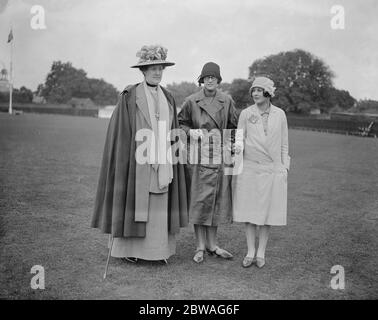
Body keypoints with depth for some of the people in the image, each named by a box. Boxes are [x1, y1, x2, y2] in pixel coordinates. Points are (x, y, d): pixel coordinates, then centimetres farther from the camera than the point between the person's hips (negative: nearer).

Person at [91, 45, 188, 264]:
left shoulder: (168, 98, 12)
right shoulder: (130, 96, -1)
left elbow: (173, 131, 15)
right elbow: (121, 130, -3)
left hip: (162, 161, 4)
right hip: (138, 159, -4)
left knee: (160, 203, 7)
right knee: (135, 201, 1)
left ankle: (159, 248, 15)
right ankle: (129, 247, 12)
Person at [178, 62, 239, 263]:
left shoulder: (226, 101, 5)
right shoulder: (191, 101, 0)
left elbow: (233, 126, 12)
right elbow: (181, 123, 9)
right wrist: (190, 131, -11)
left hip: (220, 156, 2)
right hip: (198, 156, -2)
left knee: (217, 200, 7)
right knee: (199, 200, 0)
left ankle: (212, 245, 21)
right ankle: (200, 246, 12)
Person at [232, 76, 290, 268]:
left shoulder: (279, 114, 5)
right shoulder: (246, 113, 3)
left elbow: (284, 144, 10)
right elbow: (239, 137, 3)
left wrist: (285, 167, 6)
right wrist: (238, 146, -20)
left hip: (272, 169, 0)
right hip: (249, 168, 0)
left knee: (267, 212, 4)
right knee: (249, 211, 3)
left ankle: (261, 253, 16)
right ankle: (250, 252, 15)